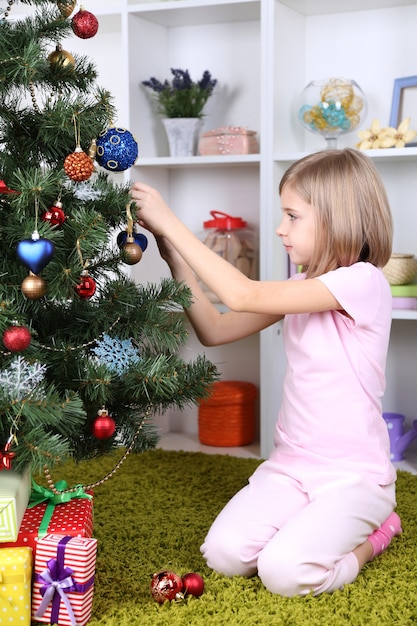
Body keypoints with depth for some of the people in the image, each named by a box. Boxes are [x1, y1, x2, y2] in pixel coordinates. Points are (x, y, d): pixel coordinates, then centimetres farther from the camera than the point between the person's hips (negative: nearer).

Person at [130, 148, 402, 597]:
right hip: (290, 466, 7)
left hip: (353, 475, -6)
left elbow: (244, 295, -25)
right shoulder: (301, 288, 9)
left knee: (282, 571, -23)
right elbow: (214, 330, 7)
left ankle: (371, 535, 6)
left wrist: (169, 223, -20)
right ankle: (317, 526, 13)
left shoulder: (363, 281, -18)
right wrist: (175, 258, -3)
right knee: (223, 553, -13)